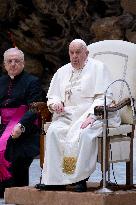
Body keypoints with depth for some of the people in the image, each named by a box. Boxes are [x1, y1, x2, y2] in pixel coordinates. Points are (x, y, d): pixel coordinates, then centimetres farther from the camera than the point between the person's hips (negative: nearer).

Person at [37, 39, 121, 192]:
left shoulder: (98, 68, 5)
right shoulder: (62, 72, 21)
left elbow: (104, 97, -5)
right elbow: (52, 97, 22)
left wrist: (91, 115, -20)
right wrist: (55, 103, -3)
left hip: (93, 114, -4)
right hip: (67, 115, 5)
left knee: (84, 133, -36)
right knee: (53, 131, -27)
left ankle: (80, 178, -32)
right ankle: (55, 179, -29)